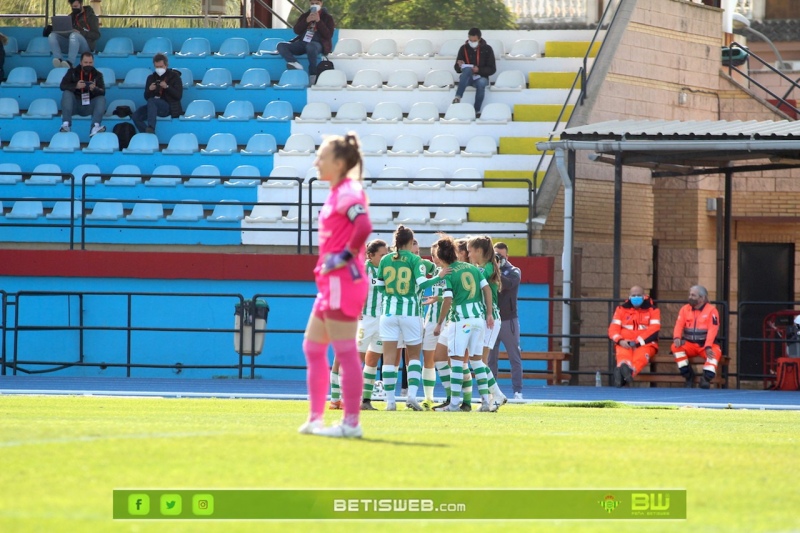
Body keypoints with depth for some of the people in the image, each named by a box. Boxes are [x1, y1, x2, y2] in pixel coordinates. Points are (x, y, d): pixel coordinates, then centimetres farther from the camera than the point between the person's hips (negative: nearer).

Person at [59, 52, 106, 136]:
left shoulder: (97, 75, 7)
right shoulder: (72, 72, 6)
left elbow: (102, 92, -8)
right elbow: (63, 86, -9)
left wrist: (94, 89, -31)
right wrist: (76, 86, -28)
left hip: (89, 107, 0)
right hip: (74, 106, 0)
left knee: (101, 98, -24)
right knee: (66, 93, -26)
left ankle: (95, 127, -41)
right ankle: (66, 125, -36)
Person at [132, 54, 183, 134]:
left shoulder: (174, 76, 5)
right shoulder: (151, 78, 16)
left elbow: (179, 95, -4)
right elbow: (146, 97, 16)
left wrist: (167, 87, -18)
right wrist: (149, 90, -7)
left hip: (169, 107, -5)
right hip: (154, 106, 5)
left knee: (151, 101, -36)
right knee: (136, 115, -22)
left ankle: (150, 129, -47)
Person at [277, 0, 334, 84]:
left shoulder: (327, 17, 6)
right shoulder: (305, 16, 17)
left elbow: (328, 35, -6)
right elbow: (296, 30, 5)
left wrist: (318, 21, -14)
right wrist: (307, 21, -10)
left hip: (318, 44, -5)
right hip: (302, 43, 5)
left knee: (310, 46, -43)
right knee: (281, 46, -17)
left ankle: (313, 74, -28)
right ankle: (296, 65, -39)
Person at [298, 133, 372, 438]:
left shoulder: (348, 192, -13)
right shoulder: (336, 193, 17)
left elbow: (363, 226, -29)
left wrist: (344, 256, -20)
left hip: (343, 282, -11)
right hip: (330, 284, 11)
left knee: (345, 352, -8)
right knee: (312, 347, 15)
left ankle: (351, 422, -5)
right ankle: (315, 418, 20)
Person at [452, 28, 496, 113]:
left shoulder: (487, 49, 1)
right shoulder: (464, 49, 4)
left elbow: (492, 69, -2)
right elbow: (457, 68, 7)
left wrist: (479, 70, -19)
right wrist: (459, 65, -18)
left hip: (481, 78, -1)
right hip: (466, 78, 1)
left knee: (481, 82, -38)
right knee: (468, 69, -35)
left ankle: (477, 110, -30)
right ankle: (458, 97, -50)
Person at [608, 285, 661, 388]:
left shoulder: (653, 310, 9)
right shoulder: (622, 309, 14)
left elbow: (654, 329, -5)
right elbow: (613, 328, 6)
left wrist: (639, 341, -18)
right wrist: (620, 341, -16)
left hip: (645, 344, -1)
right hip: (625, 343, 1)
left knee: (641, 355, -36)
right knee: (623, 354, -34)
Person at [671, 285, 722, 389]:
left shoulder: (711, 310, -4)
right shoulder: (685, 309, 8)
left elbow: (712, 330, -14)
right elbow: (679, 325, -3)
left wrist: (708, 347, -28)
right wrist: (677, 338, -26)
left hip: (706, 345, -3)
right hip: (690, 344, 3)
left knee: (715, 352, -35)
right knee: (675, 347, -26)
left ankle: (706, 379, -31)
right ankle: (688, 375, -15)